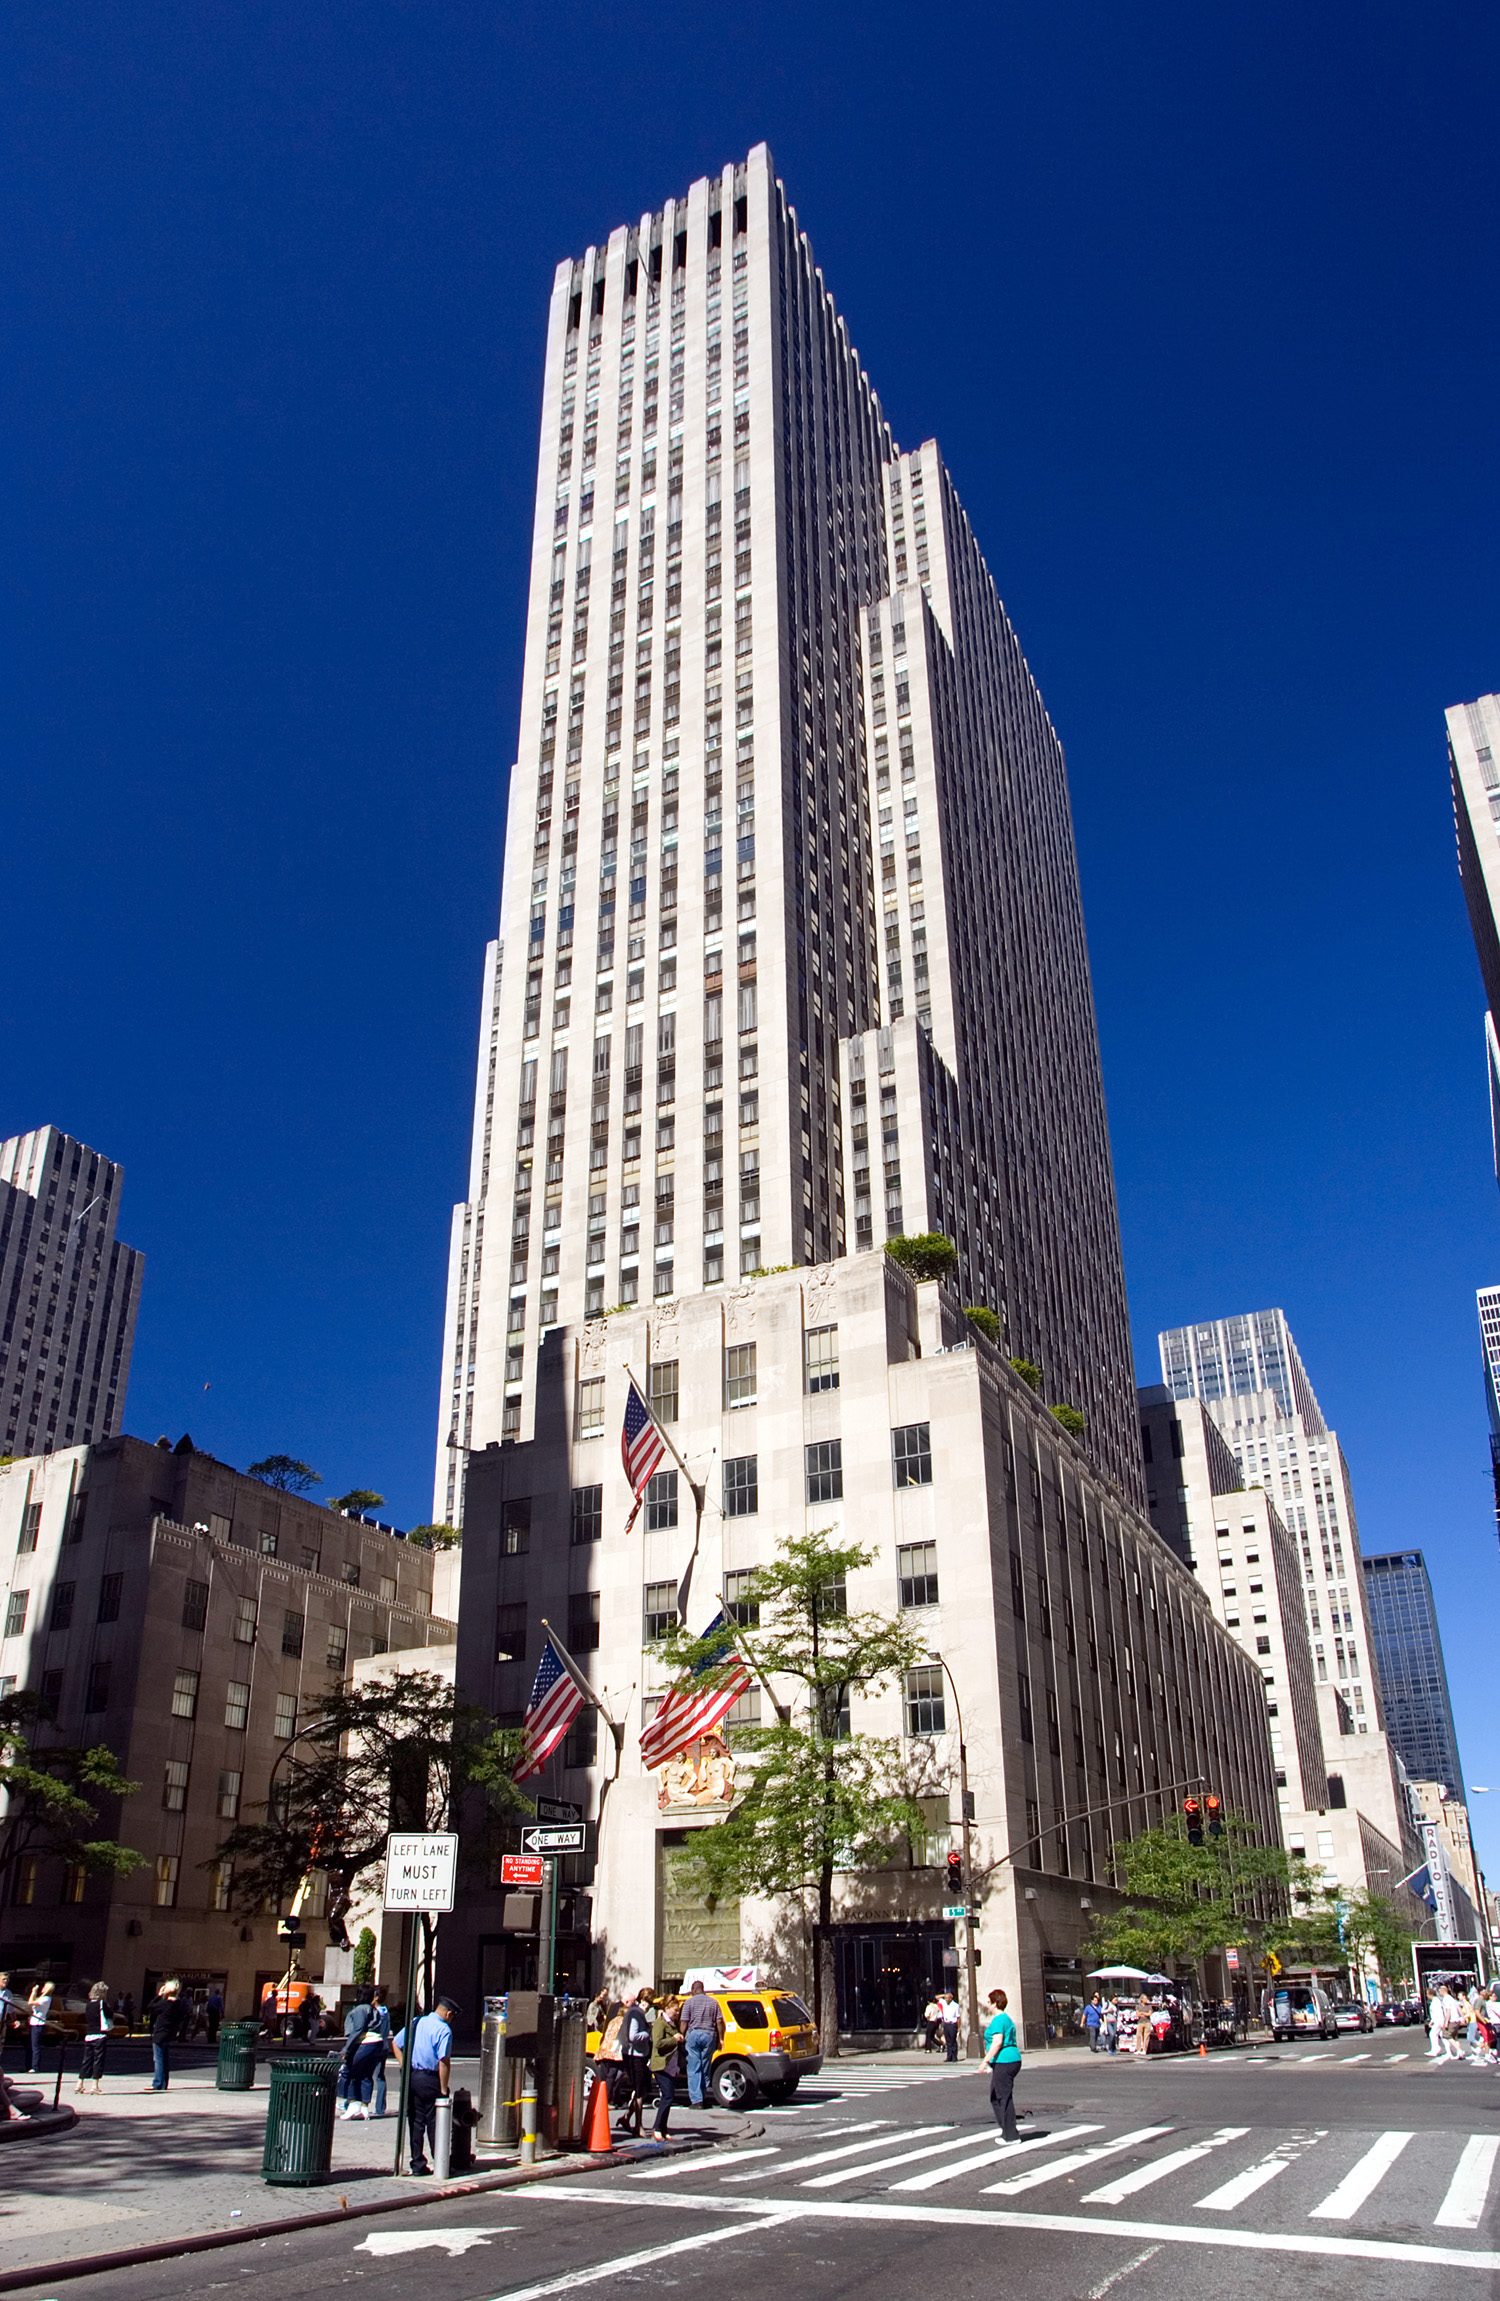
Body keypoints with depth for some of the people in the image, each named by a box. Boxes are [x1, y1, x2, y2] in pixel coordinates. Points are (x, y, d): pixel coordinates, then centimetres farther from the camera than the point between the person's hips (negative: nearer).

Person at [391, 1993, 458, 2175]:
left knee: (415, 2121, 13)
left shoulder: (415, 2023, 8)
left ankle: (417, 2164, 17)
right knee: (435, 2122, 5)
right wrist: (443, 2090, -13)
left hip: (411, 2076, 6)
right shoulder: (444, 2030, -14)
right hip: (430, 2079, -6)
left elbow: (395, 2043, 14)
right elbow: (444, 2061, -20)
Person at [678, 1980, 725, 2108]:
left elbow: (684, 2023, -3)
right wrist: (720, 2039, 9)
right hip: (709, 2035, 3)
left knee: (693, 2070, 0)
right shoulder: (713, 2002, 11)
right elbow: (719, 2022, 5)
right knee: (705, 2069, 12)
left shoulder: (689, 2002, 3)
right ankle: (704, 2098, 16)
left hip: (693, 2035, -3)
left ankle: (697, 2100, -6)